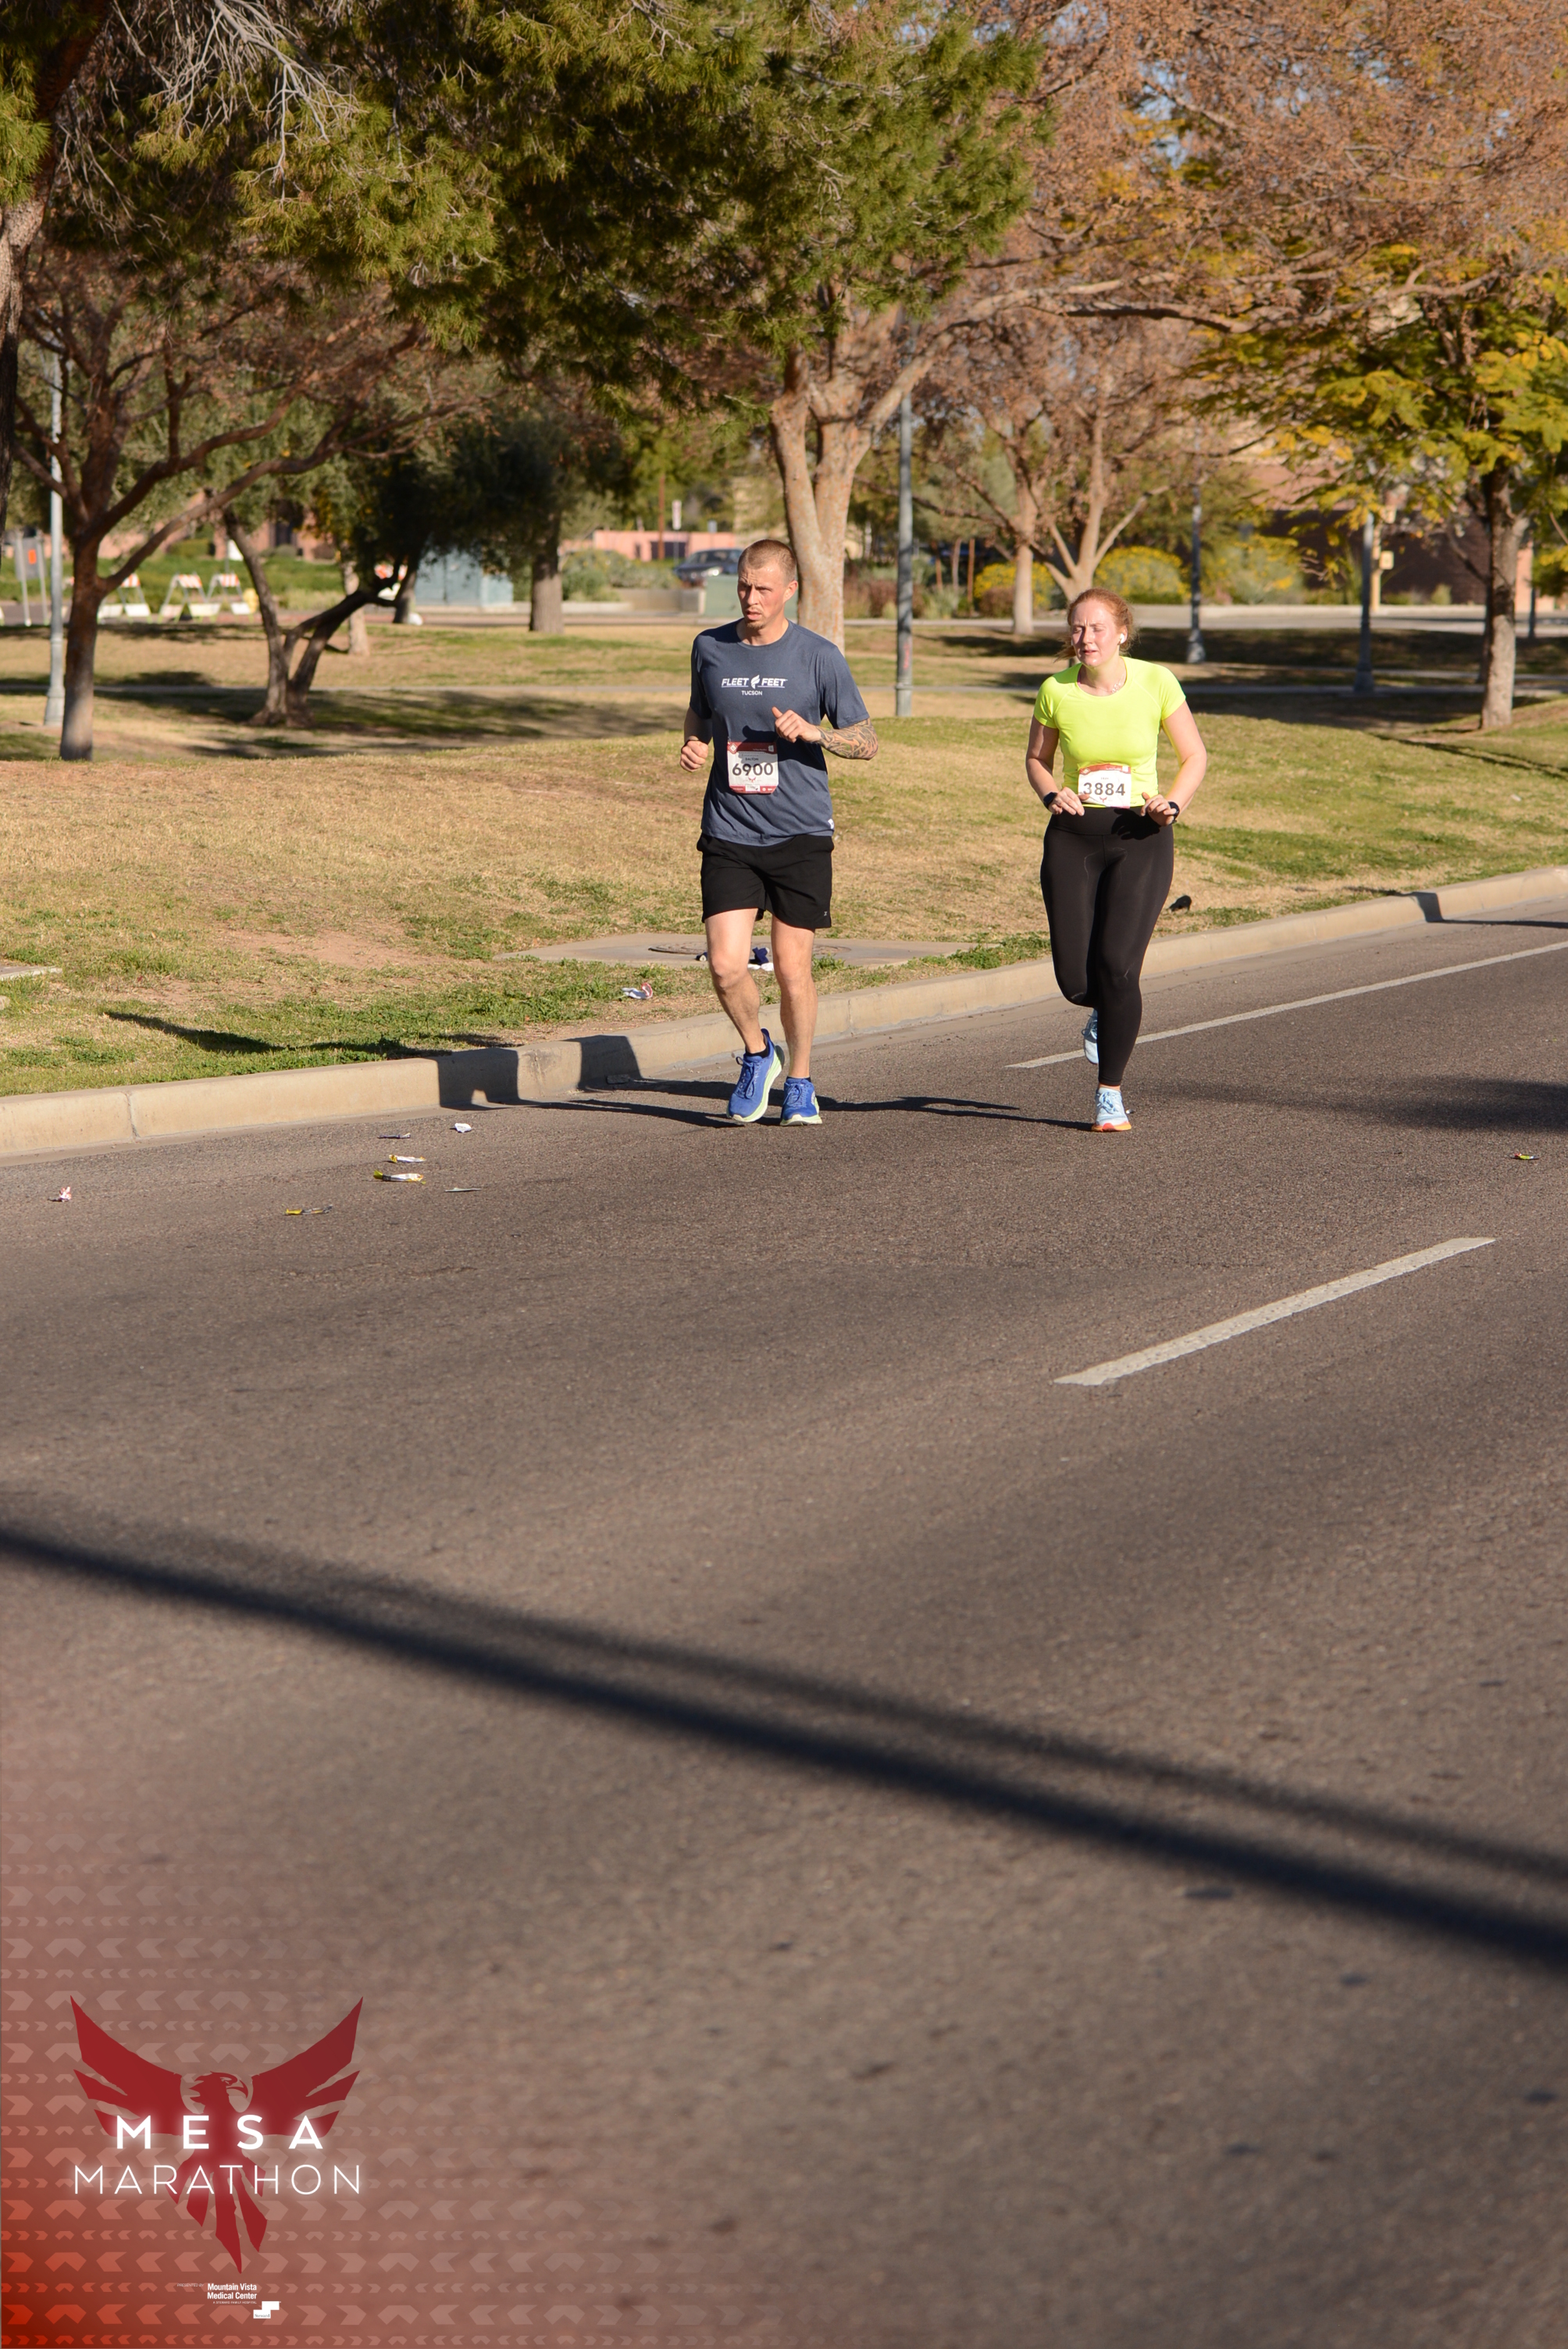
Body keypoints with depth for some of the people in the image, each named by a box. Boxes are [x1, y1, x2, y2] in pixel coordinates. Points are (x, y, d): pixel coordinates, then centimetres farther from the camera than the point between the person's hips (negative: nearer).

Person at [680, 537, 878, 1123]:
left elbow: (867, 741, 1)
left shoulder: (819, 657, -3)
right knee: (726, 966, -10)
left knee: (793, 970, 1)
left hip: (800, 834, -2)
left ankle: (799, 1080, 23)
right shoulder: (710, 648, 6)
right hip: (729, 834, 2)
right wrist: (693, 744, 2)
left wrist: (814, 732, -18)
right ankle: (757, 1054, 19)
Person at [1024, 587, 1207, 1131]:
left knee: (1117, 965, -15)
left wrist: (1172, 803, -14)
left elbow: (1195, 756, 4)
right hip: (1073, 839, 2)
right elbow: (1036, 759, 13)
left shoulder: (1156, 683, -6)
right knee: (1075, 980, -5)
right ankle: (1105, 1012, 35)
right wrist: (1052, 794, -8)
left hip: (1140, 839, -2)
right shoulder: (1056, 691, -3)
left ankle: (1111, 1094, 2)